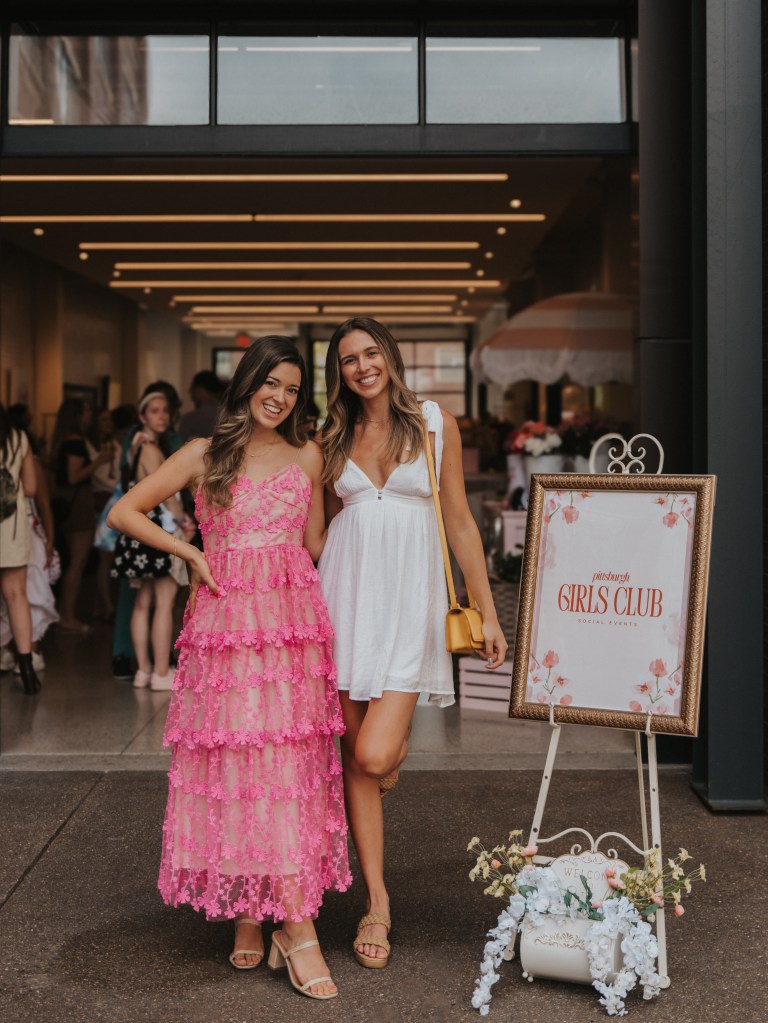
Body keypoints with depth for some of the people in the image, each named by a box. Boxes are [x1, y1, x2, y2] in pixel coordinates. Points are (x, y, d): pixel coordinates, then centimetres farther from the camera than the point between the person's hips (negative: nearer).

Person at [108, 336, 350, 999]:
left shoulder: (307, 457, 13)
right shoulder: (205, 455, 6)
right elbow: (125, 512, 8)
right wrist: (193, 554, 3)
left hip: (293, 622, 2)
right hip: (225, 620, -1)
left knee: (287, 764, -2)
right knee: (231, 765, -3)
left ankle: (288, 922, 2)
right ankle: (247, 913, 5)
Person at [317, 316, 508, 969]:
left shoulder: (434, 424, 5)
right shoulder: (332, 439, 11)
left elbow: (460, 522, 6)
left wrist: (487, 612, 3)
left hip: (410, 597, -2)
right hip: (346, 592, 3)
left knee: (374, 756, -14)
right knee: (353, 756, 2)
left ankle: (399, 744, 25)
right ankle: (378, 903, 13)